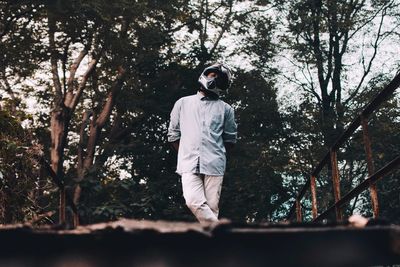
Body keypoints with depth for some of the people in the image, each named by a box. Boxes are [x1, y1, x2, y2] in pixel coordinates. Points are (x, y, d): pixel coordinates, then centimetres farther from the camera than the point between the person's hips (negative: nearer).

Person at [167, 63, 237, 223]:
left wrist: (216, 154, 7)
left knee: (211, 208, -4)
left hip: (214, 165, 0)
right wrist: (186, 155, 10)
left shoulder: (225, 109, 15)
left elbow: (230, 139, 18)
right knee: (194, 202, -20)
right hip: (189, 164, 0)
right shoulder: (183, 103, 17)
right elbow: (173, 134, 17)